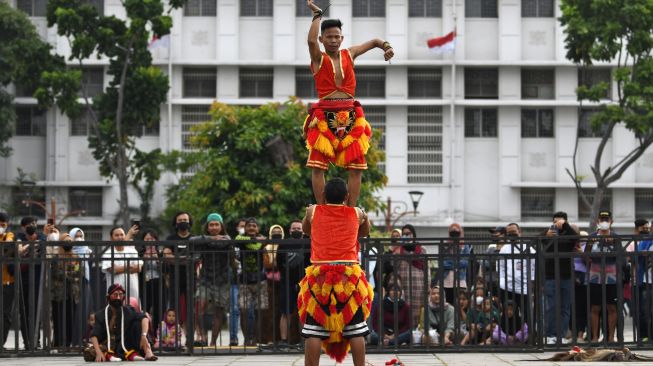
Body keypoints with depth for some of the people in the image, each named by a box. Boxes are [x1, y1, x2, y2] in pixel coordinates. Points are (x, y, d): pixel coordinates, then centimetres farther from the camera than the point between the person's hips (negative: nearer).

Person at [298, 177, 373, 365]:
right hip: (349, 276, 0)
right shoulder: (357, 214, 7)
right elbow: (365, 232, 28)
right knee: (356, 332, 5)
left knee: (313, 333, 1)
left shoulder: (313, 211, 6)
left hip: (320, 276, 0)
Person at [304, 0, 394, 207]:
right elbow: (311, 40, -18)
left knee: (356, 167, 0)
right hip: (325, 117, -4)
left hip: (350, 116, 4)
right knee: (318, 166, -8)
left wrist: (386, 47, 2)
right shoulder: (318, 58, 3)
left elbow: (374, 42, 23)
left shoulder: (349, 54, 14)